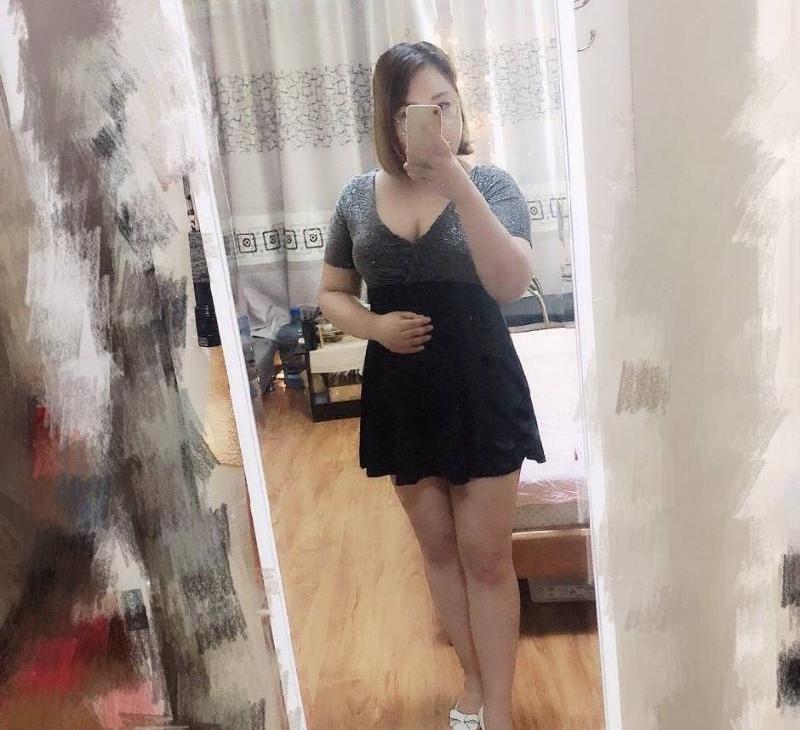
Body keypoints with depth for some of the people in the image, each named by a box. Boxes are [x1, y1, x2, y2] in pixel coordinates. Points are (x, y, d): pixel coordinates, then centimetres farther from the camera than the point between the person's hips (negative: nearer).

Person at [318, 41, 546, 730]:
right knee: (439, 548, 16)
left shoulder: (490, 183, -7)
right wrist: (373, 325, -12)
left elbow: (512, 283, -23)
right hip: (400, 391, 3)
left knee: (487, 555, 5)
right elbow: (332, 295, 9)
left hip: (480, 386, -3)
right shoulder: (359, 196, 1)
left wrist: (458, 186, -33)